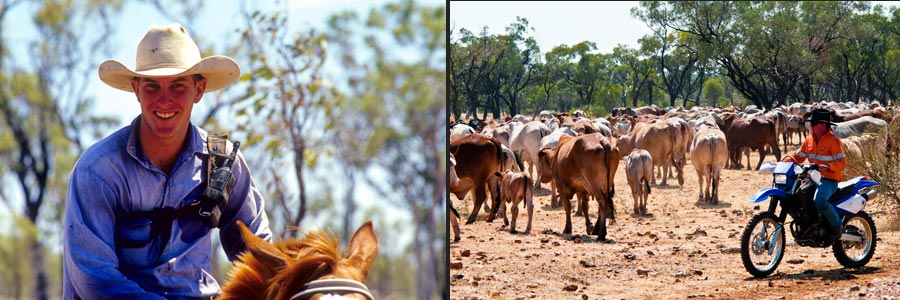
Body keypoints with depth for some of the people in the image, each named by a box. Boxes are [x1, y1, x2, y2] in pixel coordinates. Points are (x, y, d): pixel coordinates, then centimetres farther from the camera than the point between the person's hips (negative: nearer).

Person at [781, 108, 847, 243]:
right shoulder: (809, 140, 13)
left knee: (819, 201, -37)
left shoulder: (833, 141, -10)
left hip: (829, 178, -8)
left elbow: (842, 162, -17)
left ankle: (837, 226, -12)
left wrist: (826, 167, -33)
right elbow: (798, 156, 18)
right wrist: (784, 162, 0)